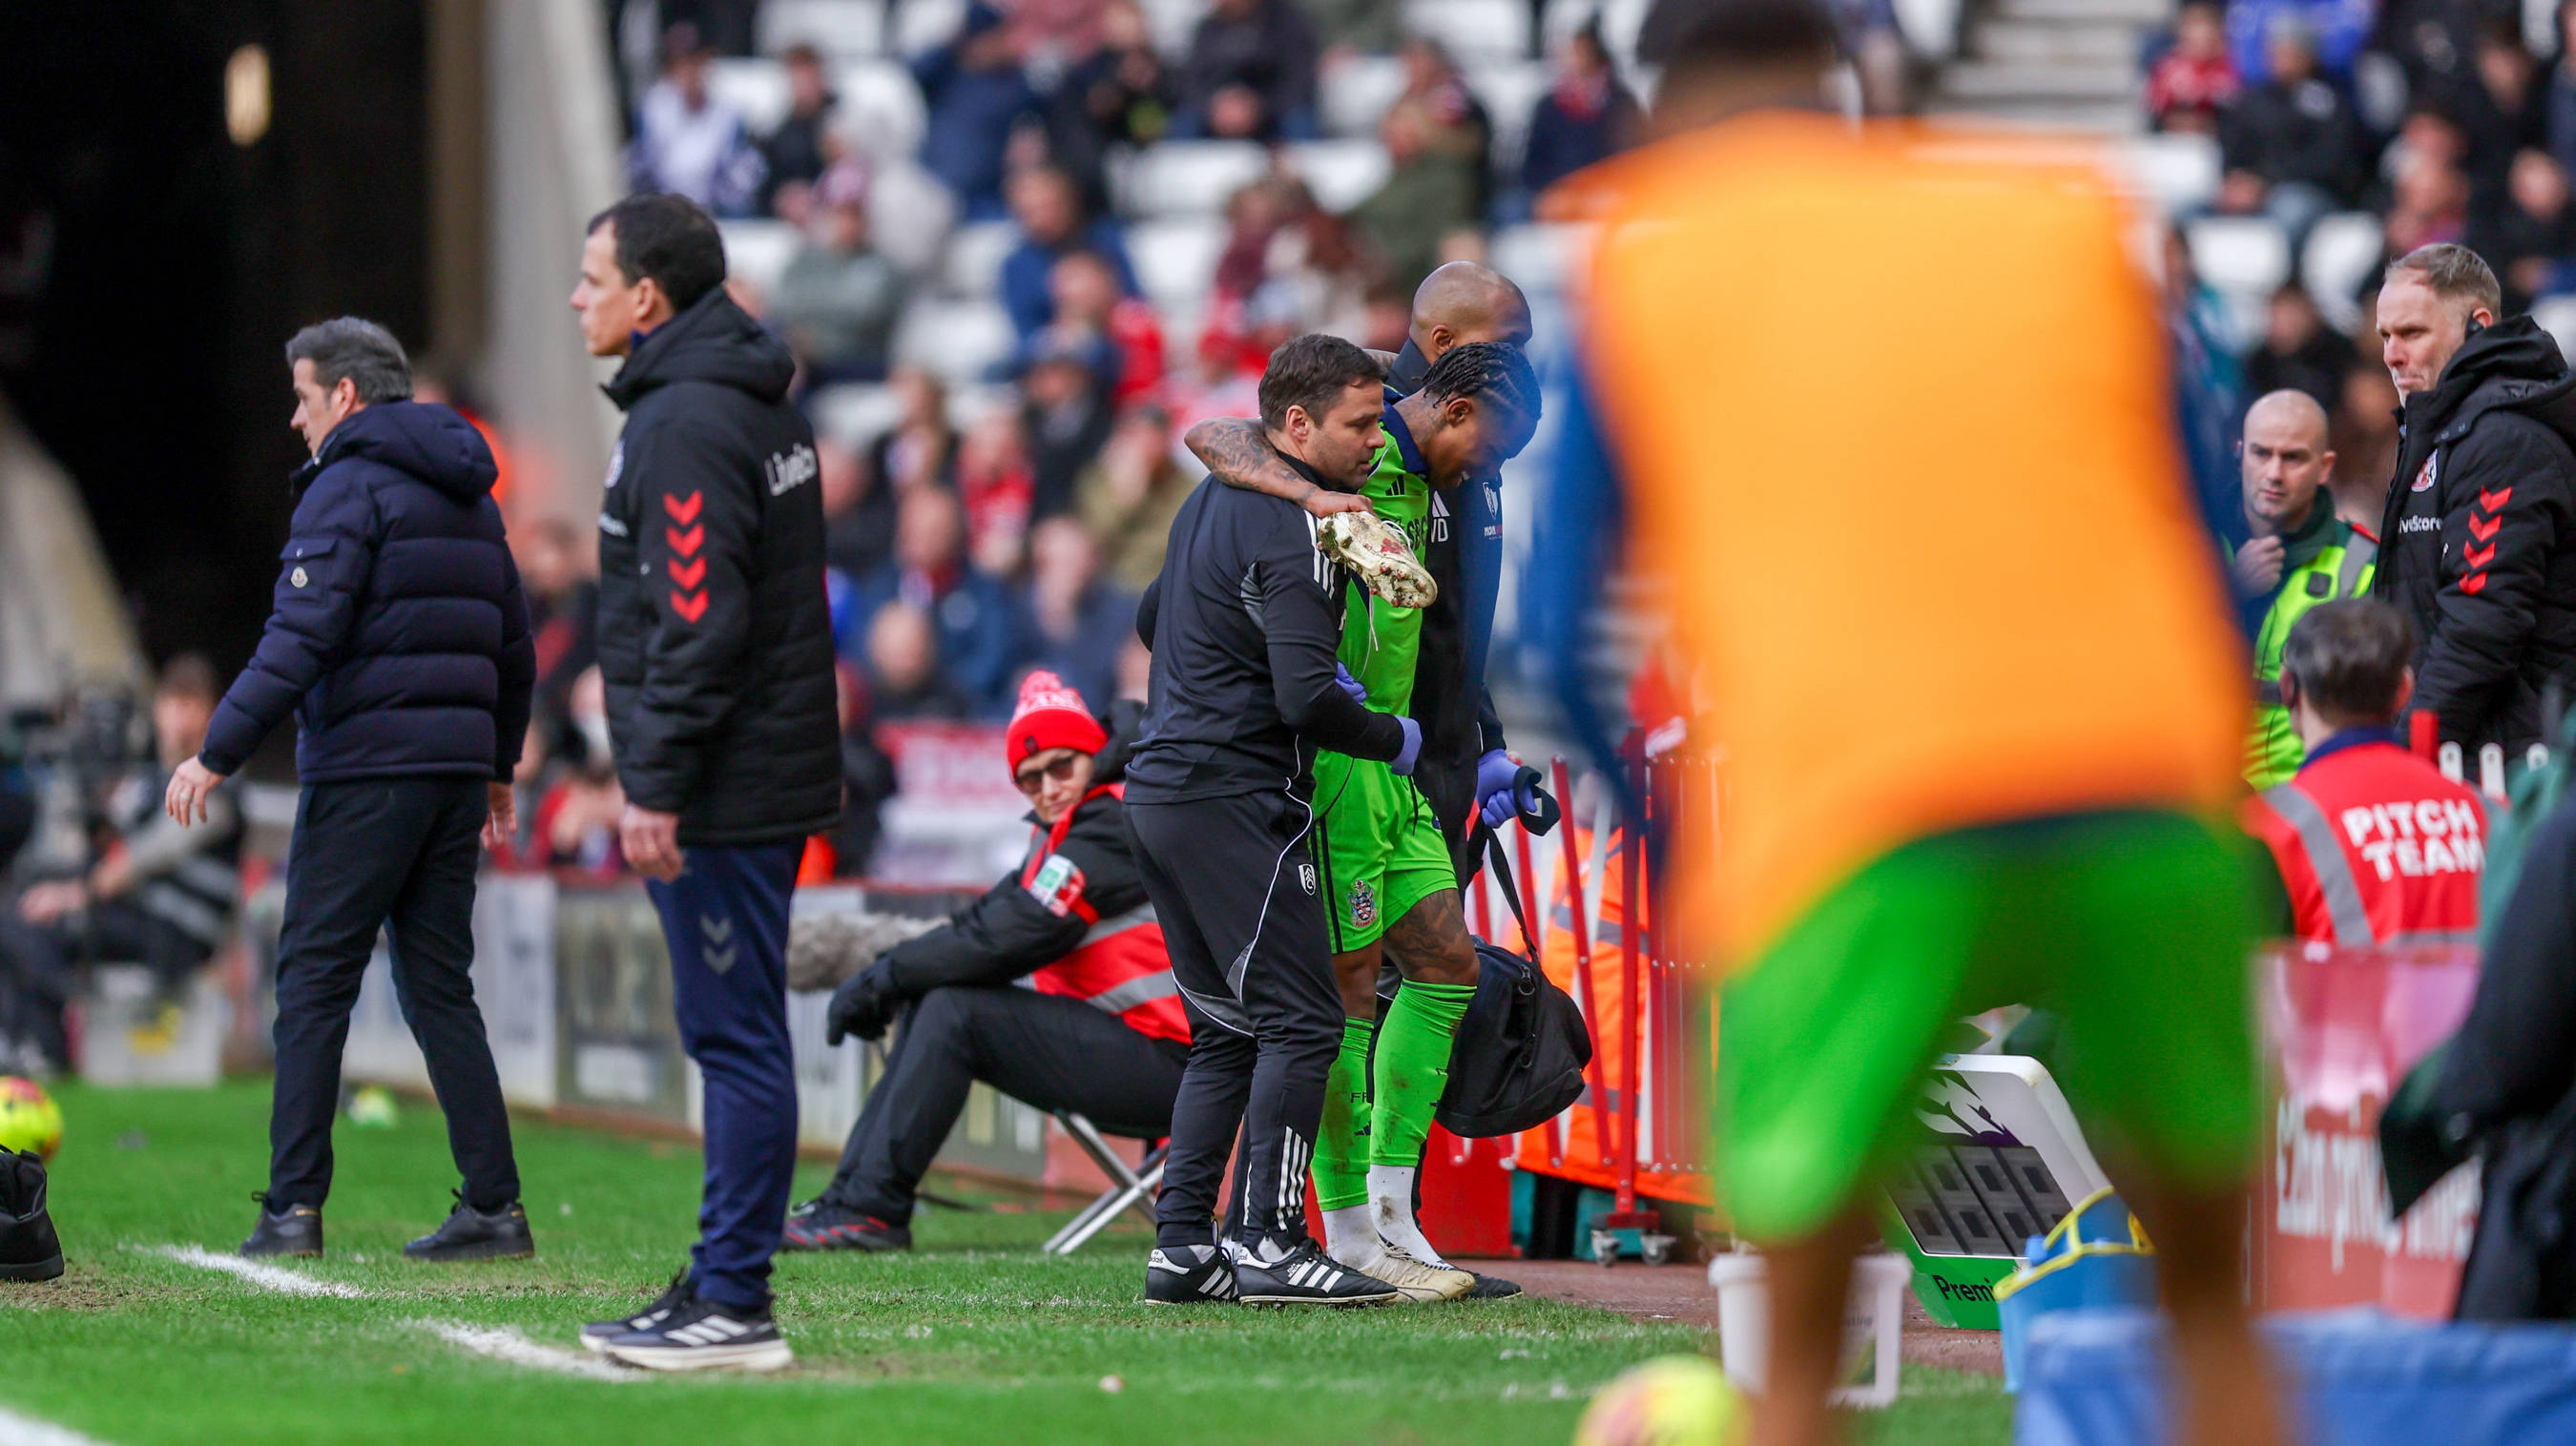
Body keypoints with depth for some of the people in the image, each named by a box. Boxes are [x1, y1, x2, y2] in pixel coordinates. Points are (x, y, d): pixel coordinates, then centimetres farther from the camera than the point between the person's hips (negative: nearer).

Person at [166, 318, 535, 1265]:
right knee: (440, 987, 10)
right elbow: (513, 648, 22)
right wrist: (498, 768, 32)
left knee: (314, 980, -3)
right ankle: (494, 1206, 3)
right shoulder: (468, 497, 17)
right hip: (454, 769, 7)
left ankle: (293, 1207, -8)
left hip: (366, 767, -7)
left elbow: (302, 638, -18)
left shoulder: (348, 486, -8)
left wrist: (218, 754, -18)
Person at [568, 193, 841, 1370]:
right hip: (773, 778, 10)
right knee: (736, 1036, 13)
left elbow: (699, 619, -22)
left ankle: (732, 1306, -6)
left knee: (733, 1037, -8)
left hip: (720, 792, -10)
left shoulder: (685, 422, -15)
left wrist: (657, 786, -21)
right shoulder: (761, 410, 16)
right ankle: (722, 1285, 18)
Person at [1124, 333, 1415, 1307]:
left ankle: (1180, 1246, 11)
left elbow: (1152, 620, 31)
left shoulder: (1212, 501, 16)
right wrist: (1393, 740, -6)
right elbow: (1306, 702, -23)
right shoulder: (1293, 532, -15)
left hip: (1162, 790, 10)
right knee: (1302, 1020, -6)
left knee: (1228, 1032, 13)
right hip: (1236, 801, -10)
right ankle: (1270, 1245, -8)